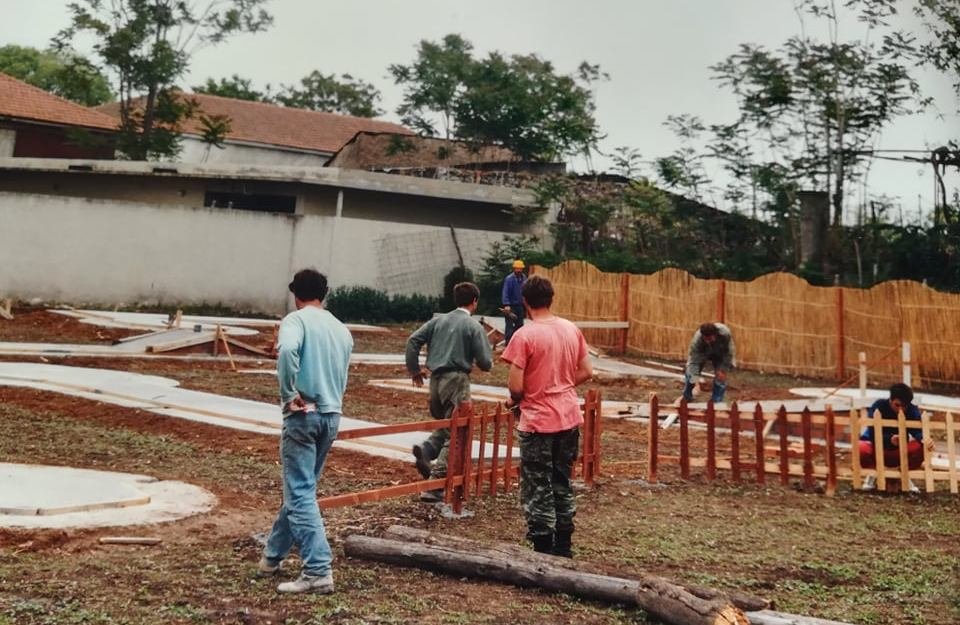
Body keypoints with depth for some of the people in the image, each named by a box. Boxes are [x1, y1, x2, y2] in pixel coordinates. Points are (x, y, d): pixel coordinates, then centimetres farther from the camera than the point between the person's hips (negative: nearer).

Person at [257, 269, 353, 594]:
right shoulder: (342, 329, 15)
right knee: (299, 489, 17)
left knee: (300, 494, -5)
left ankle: (318, 572, -10)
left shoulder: (296, 319, -7)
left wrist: (289, 394, -19)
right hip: (332, 415, 7)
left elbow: (287, 350, -28)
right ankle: (272, 557, 30)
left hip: (304, 414, -7)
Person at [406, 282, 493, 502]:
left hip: (435, 380, 6)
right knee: (454, 436, 2)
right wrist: (489, 362, 17)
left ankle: (426, 449, -5)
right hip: (457, 380, -6)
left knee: (445, 426, 25)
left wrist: (414, 369, 13)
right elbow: (485, 363, -7)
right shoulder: (474, 326, -4)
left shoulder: (439, 320, 10)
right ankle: (434, 488, -2)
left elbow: (413, 340, 3)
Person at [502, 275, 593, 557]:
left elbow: (516, 386, -18)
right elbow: (586, 372, 8)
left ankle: (544, 549, 9)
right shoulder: (572, 329, 2)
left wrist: (514, 400, 3)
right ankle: (563, 546, 25)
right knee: (562, 485, 18)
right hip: (569, 418, 6)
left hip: (538, 421, -6)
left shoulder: (525, 335, -16)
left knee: (538, 490, 5)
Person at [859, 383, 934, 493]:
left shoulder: (912, 410, -13)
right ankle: (873, 473, -2)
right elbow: (872, 434, -30)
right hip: (877, 449, -2)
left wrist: (925, 440, -52)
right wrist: (889, 439, -50)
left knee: (921, 447, -28)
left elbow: (918, 432, -27)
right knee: (860, 449, -37)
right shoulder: (878, 406, -20)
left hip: (900, 452, 2)